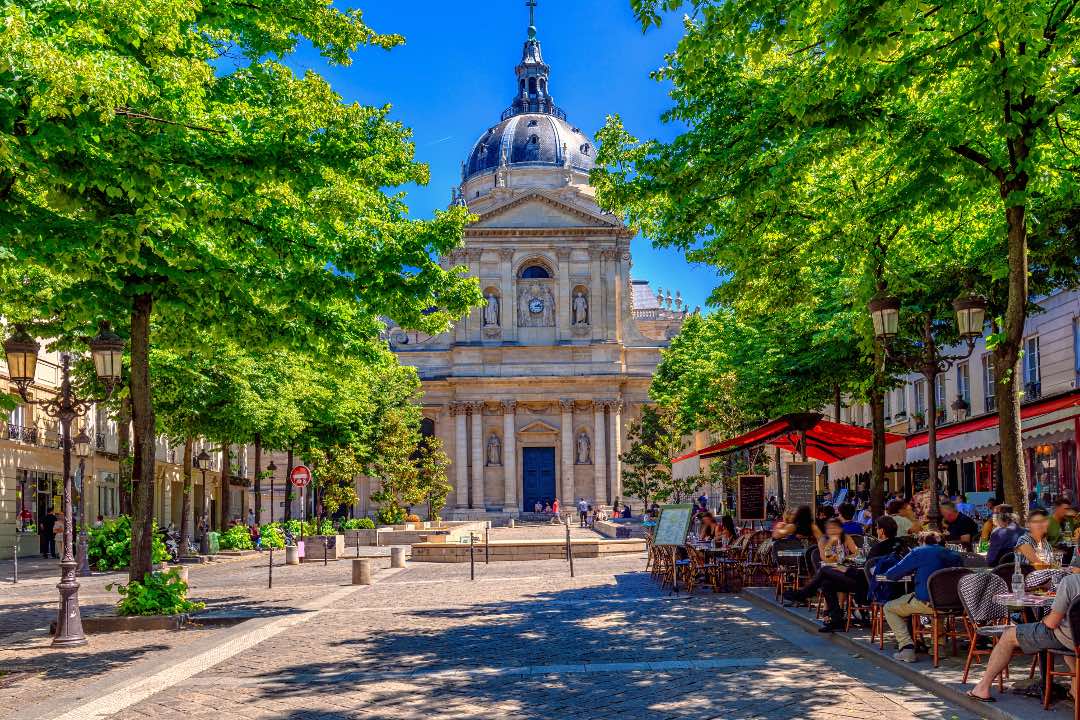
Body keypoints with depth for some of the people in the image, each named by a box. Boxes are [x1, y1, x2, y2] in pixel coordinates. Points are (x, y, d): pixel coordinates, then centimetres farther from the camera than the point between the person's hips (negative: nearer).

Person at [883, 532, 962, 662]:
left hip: (927, 603, -5)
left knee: (889, 608, 14)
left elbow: (890, 575, 1)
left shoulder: (918, 552, -1)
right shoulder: (951, 554, 12)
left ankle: (906, 647, -1)